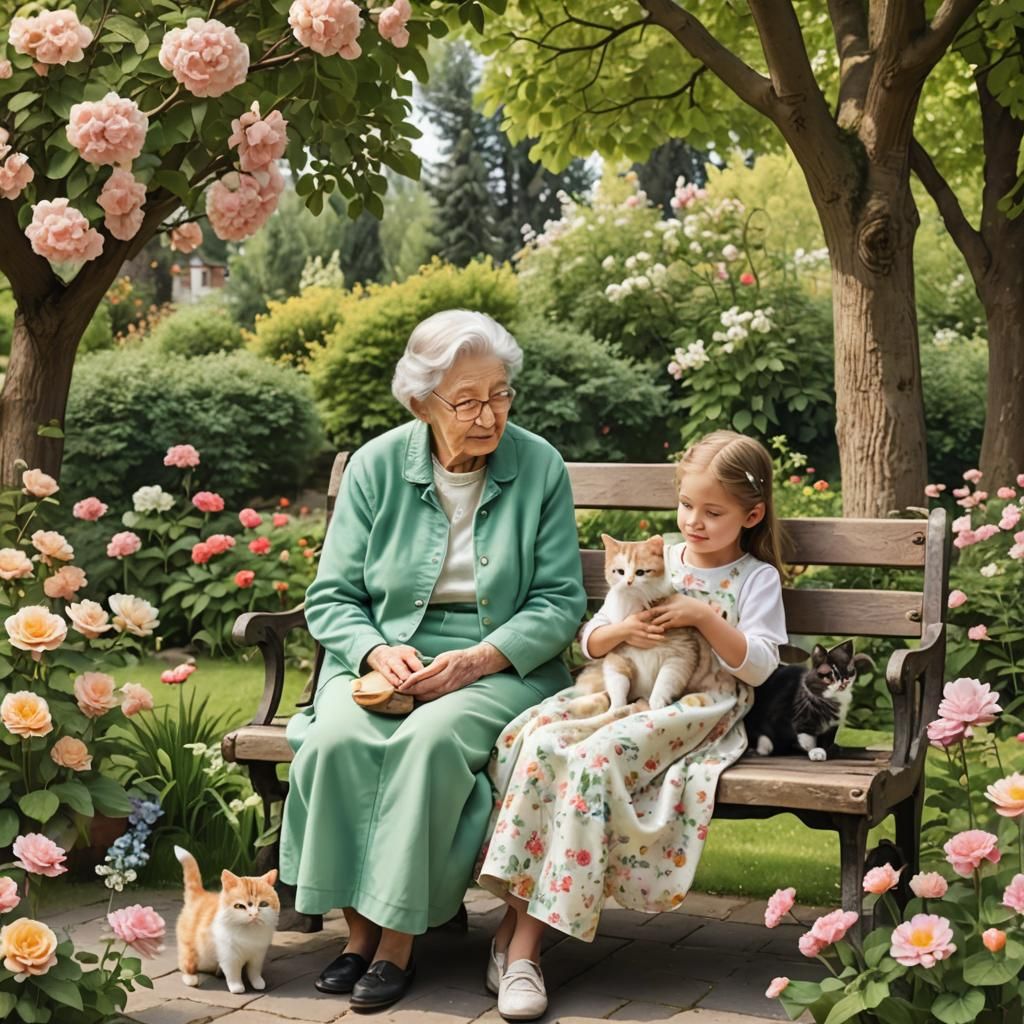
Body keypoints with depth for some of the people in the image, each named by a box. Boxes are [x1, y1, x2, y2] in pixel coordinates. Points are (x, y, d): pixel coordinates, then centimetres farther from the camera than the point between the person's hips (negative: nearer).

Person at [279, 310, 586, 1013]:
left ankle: (398, 940, -21)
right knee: (337, 738, -29)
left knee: (431, 739, -33)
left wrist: (476, 660, -16)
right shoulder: (377, 466, 3)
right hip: (384, 658, 2)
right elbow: (331, 597, 5)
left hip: (501, 665, -2)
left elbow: (560, 602, -2)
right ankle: (359, 930, -14)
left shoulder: (540, 466, 0)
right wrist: (377, 652, -16)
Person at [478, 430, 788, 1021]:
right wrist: (622, 630, -3)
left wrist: (704, 617, -11)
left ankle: (524, 938, -31)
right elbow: (591, 642, 19)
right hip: (624, 693, 5)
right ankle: (519, 922, -31)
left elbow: (758, 665, -1)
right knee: (539, 741, -30)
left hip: (695, 709, -4)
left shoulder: (756, 578, 10)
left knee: (594, 760, -34)